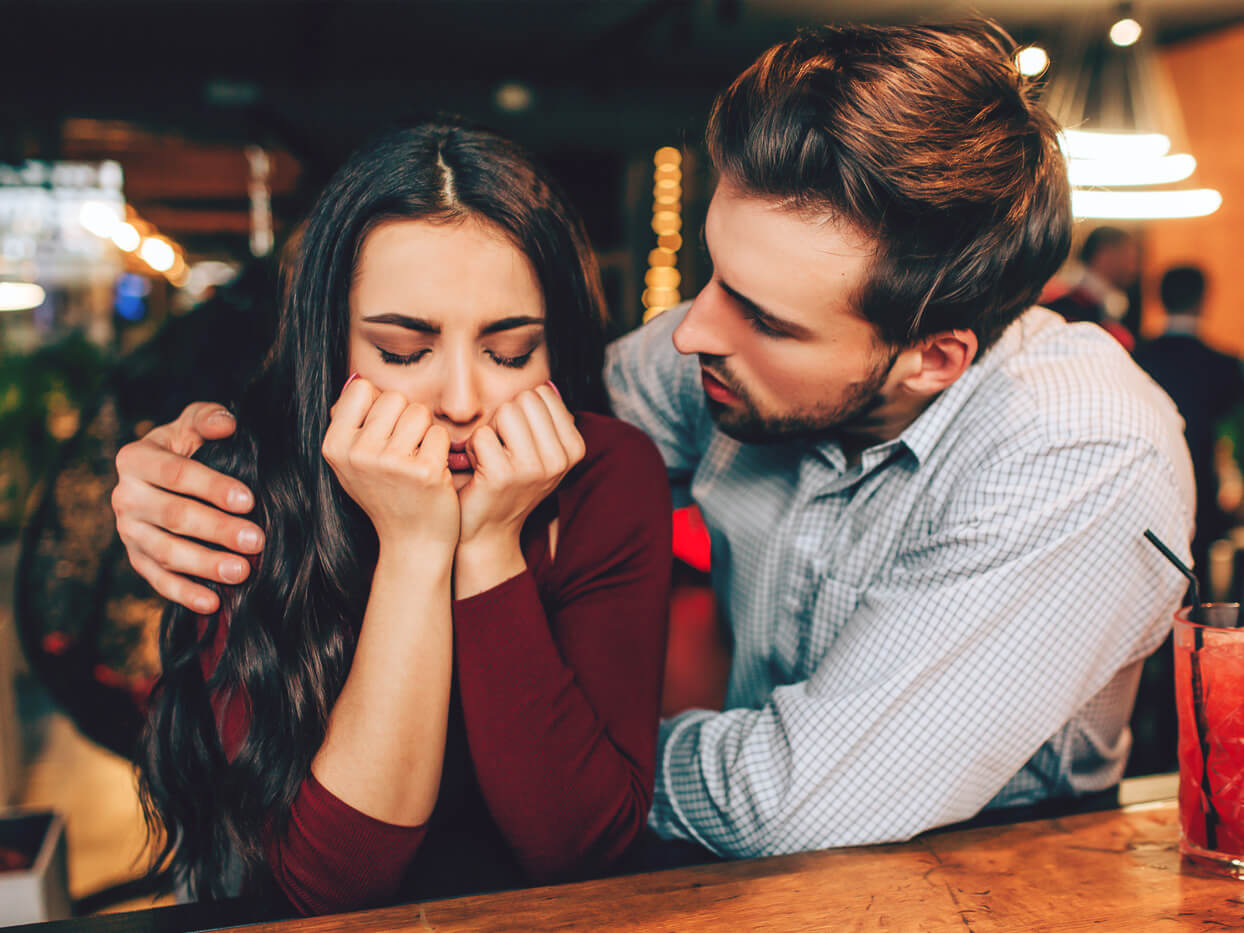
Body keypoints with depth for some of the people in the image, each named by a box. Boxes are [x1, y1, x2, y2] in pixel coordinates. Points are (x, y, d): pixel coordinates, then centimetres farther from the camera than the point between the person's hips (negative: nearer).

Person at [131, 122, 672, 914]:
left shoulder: (611, 477, -14)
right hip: (328, 915, 0)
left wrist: (489, 547, -26)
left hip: (567, 913, 1)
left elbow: (580, 844, -18)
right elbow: (332, 880, -21)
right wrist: (412, 548, -28)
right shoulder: (244, 504, -16)